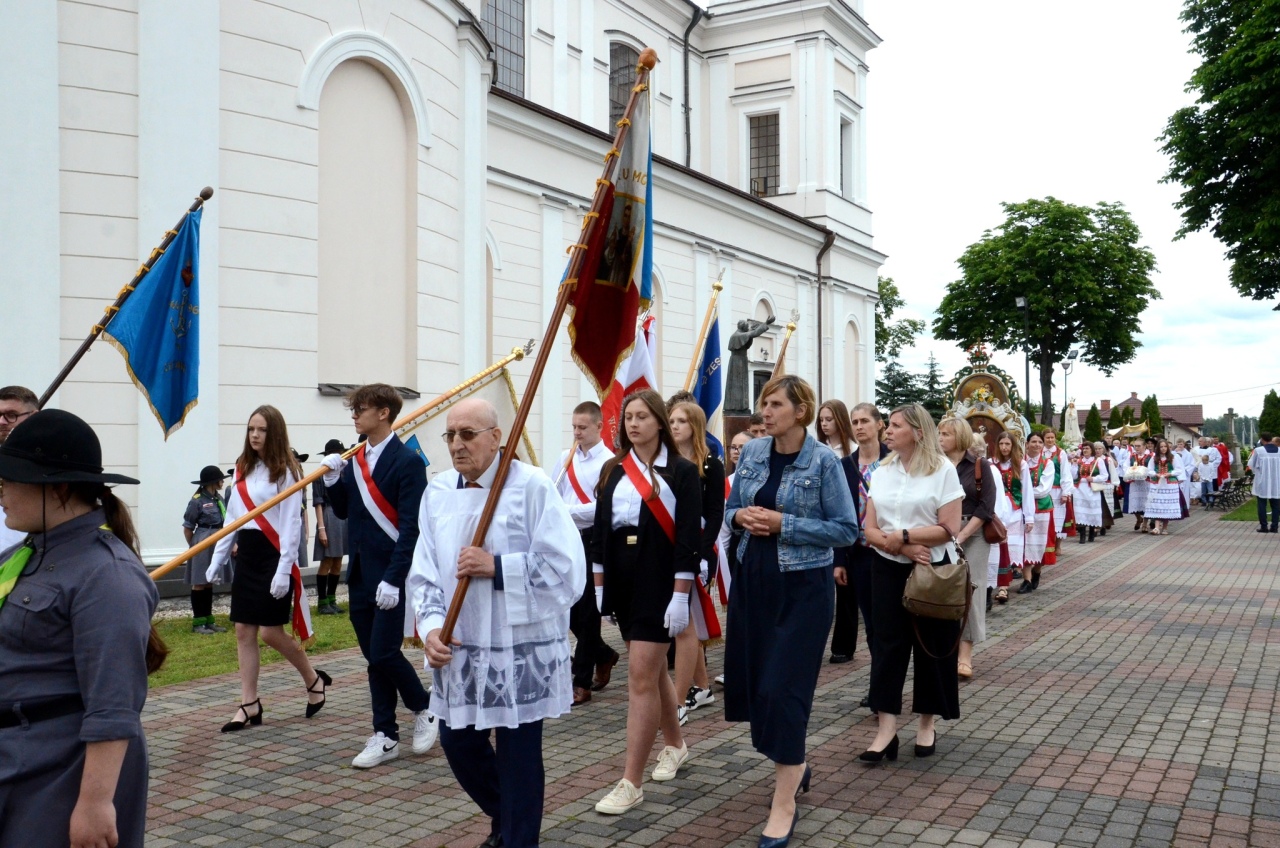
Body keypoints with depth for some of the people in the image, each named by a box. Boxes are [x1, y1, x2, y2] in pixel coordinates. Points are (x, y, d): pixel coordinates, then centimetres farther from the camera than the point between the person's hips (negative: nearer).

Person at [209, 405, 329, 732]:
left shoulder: (286, 471, -9)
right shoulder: (243, 470, 11)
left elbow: (291, 523, -13)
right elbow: (231, 517, 15)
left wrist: (284, 569, -19)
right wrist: (217, 559, 12)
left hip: (273, 555, -7)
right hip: (246, 555, 7)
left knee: (271, 631, -6)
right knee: (243, 632, 6)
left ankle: (314, 680, 17)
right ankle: (249, 705, 13)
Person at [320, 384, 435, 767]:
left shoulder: (407, 461, -11)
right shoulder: (355, 459, 9)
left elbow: (410, 526, -16)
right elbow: (343, 512, 16)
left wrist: (393, 578, -21)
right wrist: (333, 480, -2)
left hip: (392, 576, -7)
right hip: (361, 575, 7)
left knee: (384, 652, -7)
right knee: (373, 658, 10)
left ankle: (423, 710, 18)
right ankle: (385, 737, 18)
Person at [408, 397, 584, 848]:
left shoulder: (532, 486, -12)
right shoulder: (437, 492, 5)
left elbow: (565, 568, -16)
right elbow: (423, 571, 6)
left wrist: (497, 567, -20)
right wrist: (432, 626, -8)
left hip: (521, 650, -5)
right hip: (460, 650, 6)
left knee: (518, 756, 4)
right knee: (458, 743, 16)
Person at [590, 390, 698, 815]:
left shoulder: (681, 471, -6)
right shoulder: (613, 470, 8)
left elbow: (688, 537, -10)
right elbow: (600, 529, 9)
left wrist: (681, 595, -15)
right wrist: (598, 585, 5)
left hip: (660, 580, -5)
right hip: (621, 578, 6)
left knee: (641, 676, -8)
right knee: (653, 668, 18)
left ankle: (631, 782, -3)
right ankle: (674, 744, 39)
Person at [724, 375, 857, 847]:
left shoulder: (823, 462, -11)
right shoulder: (752, 452, 4)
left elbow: (846, 530, -11)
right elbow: (730, 508, 13)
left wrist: (785, 524, -19)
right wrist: (740, 516, -10)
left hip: (803, 587, -6)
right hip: (752, 579, 6)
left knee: (784, 687, -6)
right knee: (752, 681, 12)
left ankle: (784, 805, 7)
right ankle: (793, 765, 37)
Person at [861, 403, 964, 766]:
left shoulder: (943, 470, -7)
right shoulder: (881, 473, 7)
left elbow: (949, 529, -14)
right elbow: (870, 530, 1)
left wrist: (903, 535, -17)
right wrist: (902, 547, -16)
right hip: (889, 570, 4)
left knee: (931, 647, 7)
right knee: (888, 644, 0)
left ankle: (927, 723, 22)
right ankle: (886, 728, 2)